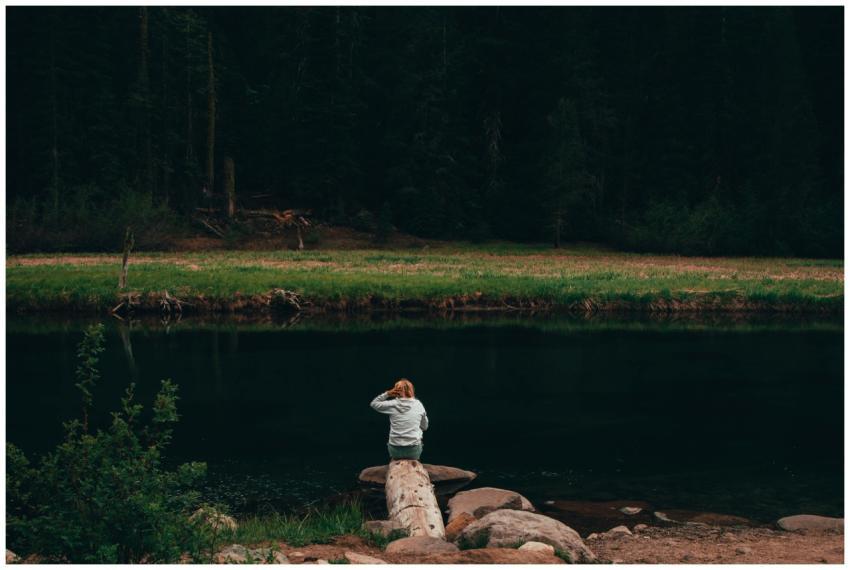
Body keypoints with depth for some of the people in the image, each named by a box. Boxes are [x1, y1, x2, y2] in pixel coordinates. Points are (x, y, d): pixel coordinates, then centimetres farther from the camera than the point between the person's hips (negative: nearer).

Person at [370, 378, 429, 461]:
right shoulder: (418, 404, 0)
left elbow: (373, 404, 14)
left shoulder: (392, 405, -3)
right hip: (414, 450, 0)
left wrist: (387, 394, 5)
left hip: (395, 450, 0)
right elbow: (425, 427, 11)